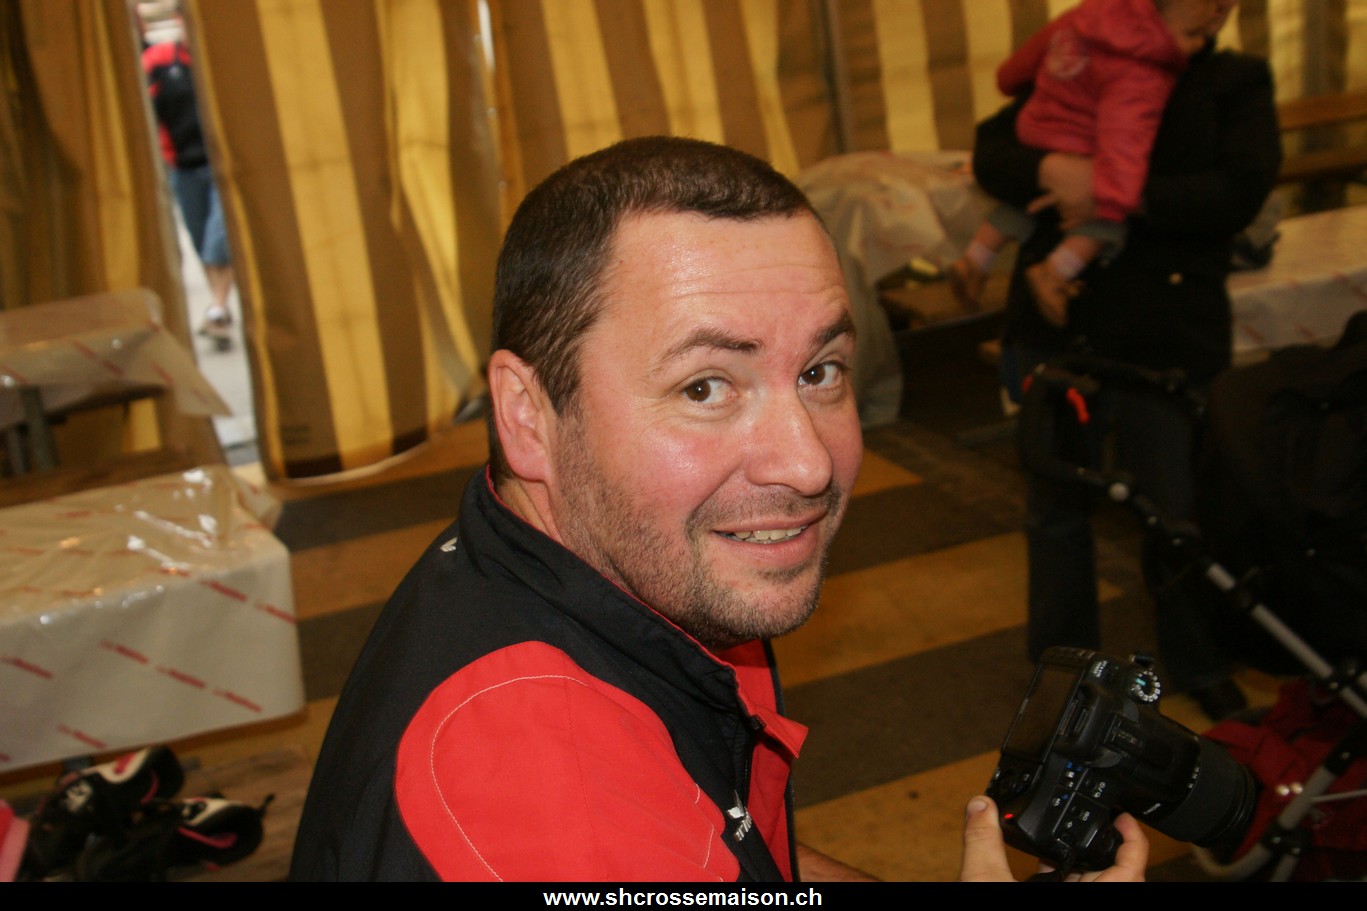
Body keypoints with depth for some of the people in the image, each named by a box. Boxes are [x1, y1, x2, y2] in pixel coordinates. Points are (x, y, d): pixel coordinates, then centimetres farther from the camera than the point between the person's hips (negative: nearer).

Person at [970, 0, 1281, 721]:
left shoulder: (1237, 82, 6)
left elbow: (1239, 193, -11)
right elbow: (988, 151, 3)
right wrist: (1049, 169, -19)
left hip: (1169, 336, -1)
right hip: (1058, 326, 2)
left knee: (1178, 512, 6)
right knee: (1056, 505, 11)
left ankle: (1198, 667, 31)